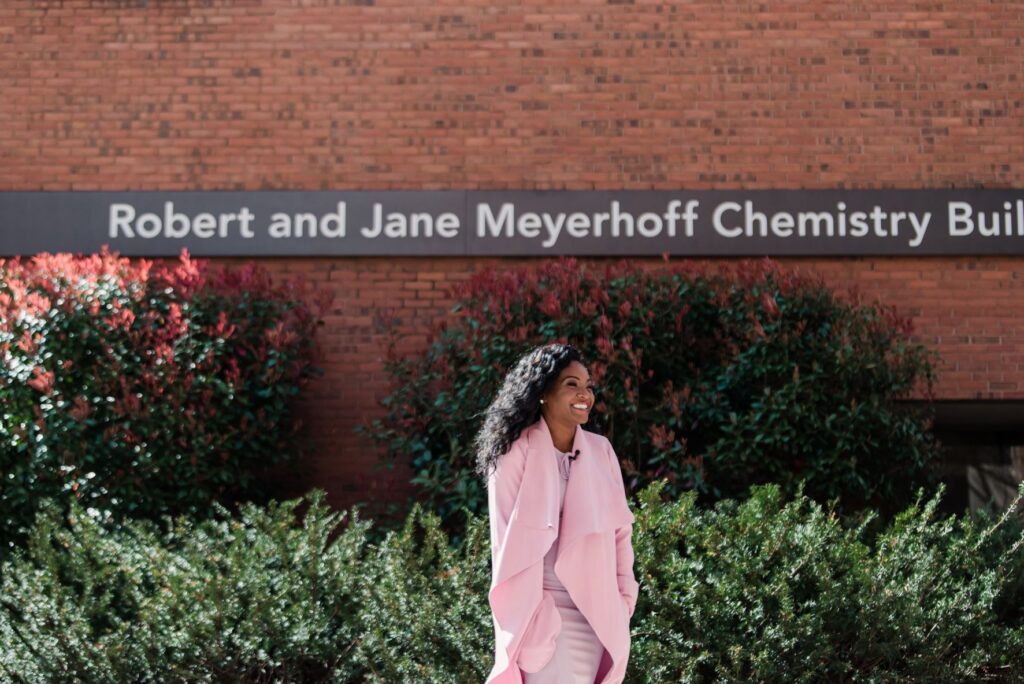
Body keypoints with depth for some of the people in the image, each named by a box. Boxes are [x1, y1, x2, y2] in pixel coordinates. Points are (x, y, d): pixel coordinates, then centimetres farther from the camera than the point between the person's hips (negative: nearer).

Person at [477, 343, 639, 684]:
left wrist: (624, 598, 6)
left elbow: (620, 528, 11)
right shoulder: (517, 454, -8)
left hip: (597, 612, 5)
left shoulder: (601, 450, 6)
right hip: (542, 608, -5)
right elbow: (509, 540, -8)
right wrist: (530, 615, -11)